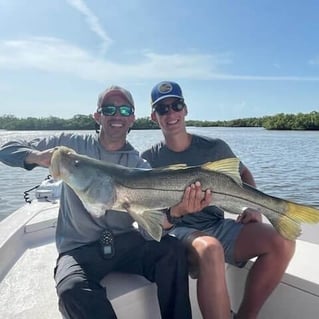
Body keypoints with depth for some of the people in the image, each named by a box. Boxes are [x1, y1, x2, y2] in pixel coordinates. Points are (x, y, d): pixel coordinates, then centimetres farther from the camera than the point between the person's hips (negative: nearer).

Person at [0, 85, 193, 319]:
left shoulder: (139, 165, 1)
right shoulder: (73, 144, 1)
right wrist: (38, 156, -19)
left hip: (125, 242, 2)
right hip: (78, 248, -1)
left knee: (172, 249, -24)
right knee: (73, 290, -33)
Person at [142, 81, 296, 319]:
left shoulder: (214, 147, 3)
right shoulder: (149, 159, -3)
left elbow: (243, 173, 19)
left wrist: (254, 208, 2)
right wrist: (175, 212, -27)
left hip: (219, 227, 4)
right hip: (178, 232, -3)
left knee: (282, 242, -18)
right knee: (210, 249, -37)